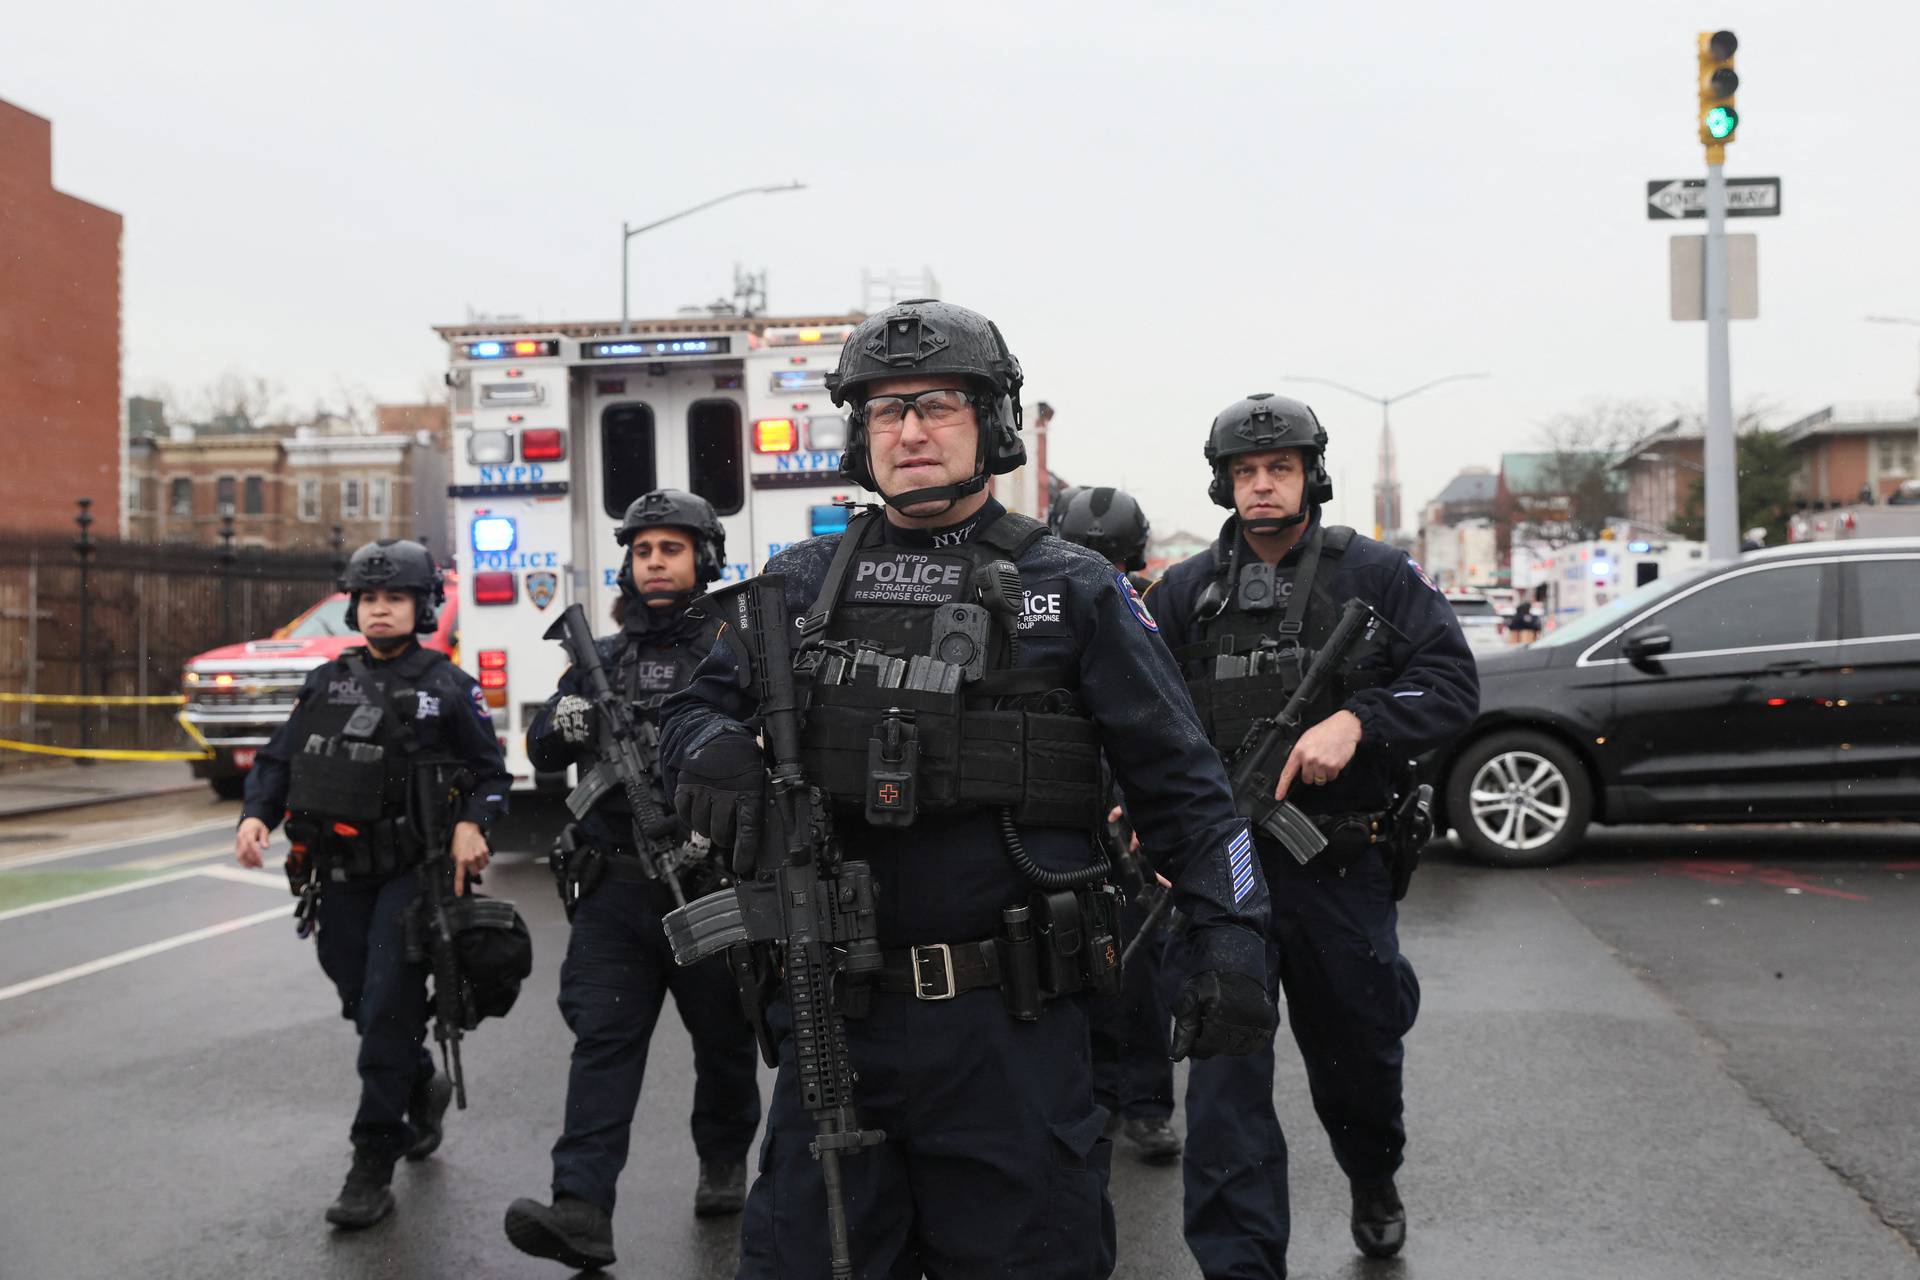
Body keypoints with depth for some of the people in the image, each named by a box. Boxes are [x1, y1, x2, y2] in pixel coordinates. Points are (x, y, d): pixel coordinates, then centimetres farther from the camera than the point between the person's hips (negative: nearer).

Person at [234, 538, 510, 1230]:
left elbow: (491, 775, 2)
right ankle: (424, 1088, 41)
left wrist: (471, 823, -17)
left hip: (409, 870, -5)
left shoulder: (447, 687, -1)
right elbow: (278, 760, 13)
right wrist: (255, 815, -5)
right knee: (361, 1005, 14)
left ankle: (373, 1166, -1)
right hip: (338, 874, 5)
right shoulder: (326, 682, 11)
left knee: (387, 1010, -8)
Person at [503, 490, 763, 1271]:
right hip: (613, 885, 3)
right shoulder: (603, 657, 13)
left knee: (723, 1038, 12)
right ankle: (582, 1213, -9)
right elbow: (542, 753, 12)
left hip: (711, 883, -3)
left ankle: (724, 1162, 35)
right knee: (602, 1039, -5)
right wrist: (562, 722, -11)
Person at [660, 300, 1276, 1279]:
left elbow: (1178, 778, -1)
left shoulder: (1071, 589, 1)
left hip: (1011, 1026, -2)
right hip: (836, 1017, 3)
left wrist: (1229, 932, -11)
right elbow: (696, 708, 15)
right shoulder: (800, 584, 9)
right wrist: (715, 742, -9)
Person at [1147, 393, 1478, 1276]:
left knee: (1358, 1051, 19)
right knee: (1225, 1070, -8)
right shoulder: (1185, 593, 7)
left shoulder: (1376, 575, 2)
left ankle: (1374, 1182, 50)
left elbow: (1451, 683, -6)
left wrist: (1355, 720, -22)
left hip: (1343, 868, 0)